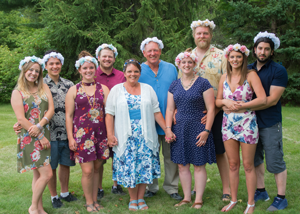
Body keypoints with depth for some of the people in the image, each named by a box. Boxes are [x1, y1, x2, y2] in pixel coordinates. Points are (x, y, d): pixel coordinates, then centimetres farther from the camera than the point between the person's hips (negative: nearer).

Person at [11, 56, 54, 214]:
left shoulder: (44, 87, 9)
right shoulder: (17, 92, -4)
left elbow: (51, 109, 0)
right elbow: (21, 119, -11)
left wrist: (39, 126, -16)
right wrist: (40, 137, -13)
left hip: (43, 135, 5)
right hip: (29, 138, -5)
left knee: (38, 174, 12)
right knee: (46, 174, -9)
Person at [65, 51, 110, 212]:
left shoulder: (103, 89, 8)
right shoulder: (73, 90, 3)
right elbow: (68, 116, 2)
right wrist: (70, 138, -4)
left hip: (100, 133, 2)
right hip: (81, 133, -2)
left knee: (96, 169, 9)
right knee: (87, 170, -5)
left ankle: (95, 200, 23)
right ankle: (89, 202, 13)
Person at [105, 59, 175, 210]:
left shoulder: (148, 89, 10)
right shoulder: (116, 90, 5)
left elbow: (156, 112, 10)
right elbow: (109, 114, 1)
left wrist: (167, 130, 4)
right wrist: (110, 135, -9)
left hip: (146, 137, 2)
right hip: (125, 138, -1)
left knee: (144, 166, 2)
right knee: (128, 168, 1)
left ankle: (140, 198, 18)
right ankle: (133, 199, 18)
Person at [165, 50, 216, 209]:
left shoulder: (203, 83, -2)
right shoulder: (174, 86, 10)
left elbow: (211, 109, -4)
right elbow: (170, 109, 11)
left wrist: (206, 130, -11)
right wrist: (168, 129, 0)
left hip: (198, 129, -4)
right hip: (180, 130, 4)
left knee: (199, 165, 2)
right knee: (182, 165, 7)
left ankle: (198, 199, 12)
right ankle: (186, 198, 18)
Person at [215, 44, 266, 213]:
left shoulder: (251, 75, -6)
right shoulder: (224, 77, 8)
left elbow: (263, 99, -15)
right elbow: (217, 101, 12)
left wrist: (241, 106, -15)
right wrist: (226, 102, -9)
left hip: (247, 124, -4)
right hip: (228, 124, 4)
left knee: (248, 165, 3)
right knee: (233, 164, 11)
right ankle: (234, 200, 24)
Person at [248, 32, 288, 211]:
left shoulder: (278, 70, -8)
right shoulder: (248, 69, 8)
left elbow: (272, 99, -16)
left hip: (270, 124, -5)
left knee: (275, 162, 1)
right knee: (255, 159, 14)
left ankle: (281, 198, 14)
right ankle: (261, 191, 30)